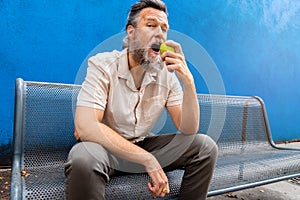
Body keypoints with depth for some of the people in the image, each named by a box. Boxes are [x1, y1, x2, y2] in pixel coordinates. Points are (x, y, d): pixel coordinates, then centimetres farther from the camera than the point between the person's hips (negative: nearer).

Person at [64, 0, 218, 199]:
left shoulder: (167, 74, -4)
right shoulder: (102, 65, -16)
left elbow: (188, 130, -10)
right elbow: (85, 127, -29)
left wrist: (188, 82, -26)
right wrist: (148, 159, -32)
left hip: (144, 145, 5)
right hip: (105, 147, -4)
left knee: (205, 146, -10)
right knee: (85, 157, -38)